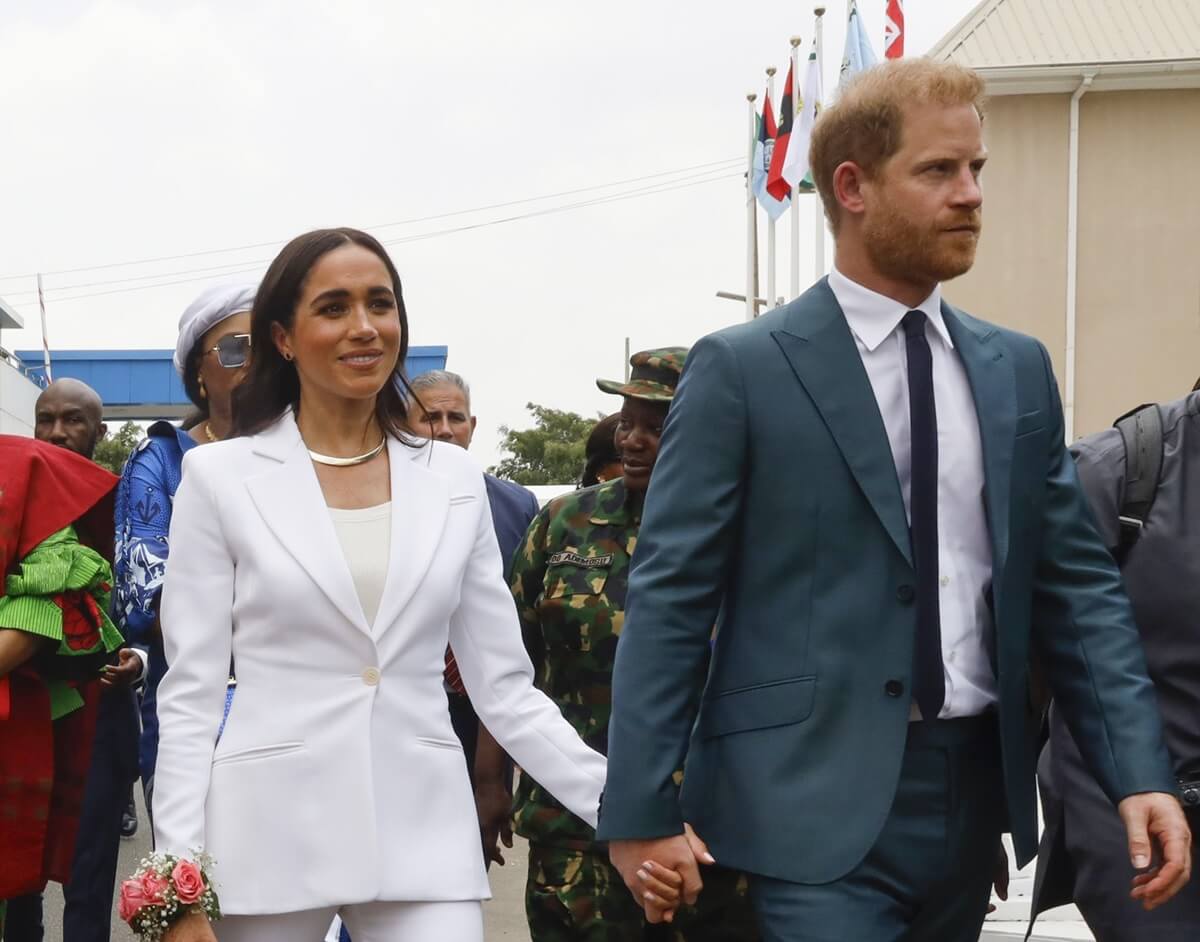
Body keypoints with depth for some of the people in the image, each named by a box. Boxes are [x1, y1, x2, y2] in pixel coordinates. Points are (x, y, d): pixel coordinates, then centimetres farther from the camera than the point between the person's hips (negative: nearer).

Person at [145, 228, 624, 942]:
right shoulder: (221, 475, -1)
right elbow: (191, 693, -1)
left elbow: (504, 686, 7)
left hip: (424, 835, 2)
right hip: (271, 832, -2)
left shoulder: (455, 479, 6)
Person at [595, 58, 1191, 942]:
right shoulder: (743, 369, -5)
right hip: (819, 801, -5)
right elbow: (671, 598, -6)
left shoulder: (1018, 370, 10)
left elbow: (1077, 582, 9)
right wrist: (641, 812, -10)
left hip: (977, 792, 5)